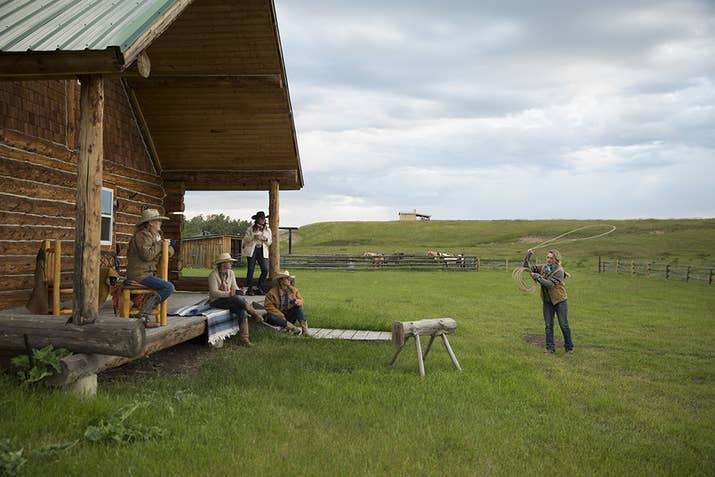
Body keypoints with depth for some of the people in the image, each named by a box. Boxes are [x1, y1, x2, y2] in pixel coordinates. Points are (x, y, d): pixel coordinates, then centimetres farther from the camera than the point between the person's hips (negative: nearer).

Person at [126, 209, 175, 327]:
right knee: (169, 287, -21)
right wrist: (160, 244, -13)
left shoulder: (155, 236, 17)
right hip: (140, 274, -10)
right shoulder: (142, 235, -12)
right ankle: (143, 314, -16)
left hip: (147, 273, 10)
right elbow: (146, 255, -24)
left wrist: (167, 246, -3)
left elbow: (170, 251, 19)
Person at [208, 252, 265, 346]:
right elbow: (214, 292, -20)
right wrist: (229, 293, -31)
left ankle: (244, 338, -26)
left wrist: (236, 290, -16)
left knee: (242, 311, -24)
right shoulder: (213, 275, -12)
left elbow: (235, 287, 8)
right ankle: (255, 314, -14)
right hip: (216, 301, -6)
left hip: (228, 300, 6)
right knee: (239, 299, -33)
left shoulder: (231, 273, 8)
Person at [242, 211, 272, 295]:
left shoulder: (267, 230, 14)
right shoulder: (251, 229, 5)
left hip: (262, 251, 3)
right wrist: (253, 237, -14)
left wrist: (266, 239, -7)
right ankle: (249, 289, 5)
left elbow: (270, 242, 15)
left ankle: (260, 287, 10)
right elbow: (245, 239, 2)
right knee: (251, 269, -3)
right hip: (252, 250, -2)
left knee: (265, 270, -8)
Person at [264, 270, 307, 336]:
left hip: (288, 315, 3)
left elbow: (301, 301, 5)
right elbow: (268, 306, -14)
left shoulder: (293, 290, 2)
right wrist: (281, 315, -20)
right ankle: (293, 328, -42)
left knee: (298, 306, -20)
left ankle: (304, 327, -33)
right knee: (271, 316, -34)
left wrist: (297, 302, -22)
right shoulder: (272, 292, -10)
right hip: (278, 316, -3)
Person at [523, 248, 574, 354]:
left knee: (564, 325, 2)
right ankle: (550, 347, 13)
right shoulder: (543, 268, 1)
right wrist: (528, 255, -10)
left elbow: (551, 284, -25)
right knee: (548, 325, 6)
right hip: (547, 302, 5)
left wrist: (538, 277, -26)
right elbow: (527, 268, 3)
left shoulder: (559, 271, -15)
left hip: (560, 301, -5)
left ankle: (569, 347, 16)